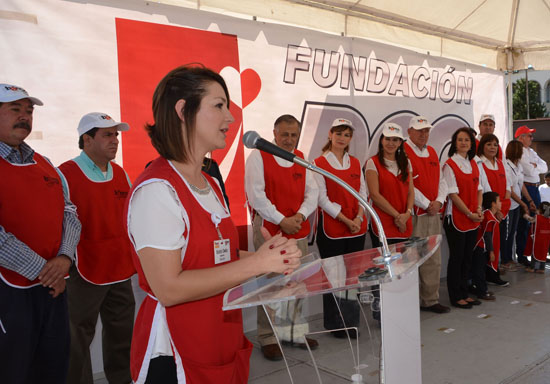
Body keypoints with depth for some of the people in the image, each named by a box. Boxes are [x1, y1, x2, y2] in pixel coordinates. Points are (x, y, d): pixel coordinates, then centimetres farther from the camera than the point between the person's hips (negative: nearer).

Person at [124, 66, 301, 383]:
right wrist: (258, 262, -21)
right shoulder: (156, 189, -19)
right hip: (176, 356, -8)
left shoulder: (210, 184, 10)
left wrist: (273, 256, -5)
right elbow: (169, 288, -24)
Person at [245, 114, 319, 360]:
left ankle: (294, 333, 23)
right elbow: (256, 195, -12)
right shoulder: (258, 157, -5)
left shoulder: (301, 159, 13)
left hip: (298, 230, 6)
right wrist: (281, 220, -13)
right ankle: (268, 338, 9)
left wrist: (300, 215, -7)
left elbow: (312, 192, 10)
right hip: (269, 230, -5)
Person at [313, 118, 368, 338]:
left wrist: (359, 217, -7)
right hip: (331, 229, -4)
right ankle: (333, 324, 17)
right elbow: (323, 199, -9)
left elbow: (362, 193, 10)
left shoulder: (355, 163, 13)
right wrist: (346, 220, -13)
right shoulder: (319, 163, -3)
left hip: (357, 228, 5)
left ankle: (351, 323, 18)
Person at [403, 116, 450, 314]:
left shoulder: (432, 152, 17)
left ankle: (431, 300, 22)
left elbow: (441, 180, 17)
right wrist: (426, 204, -11)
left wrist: (439, 201, -1)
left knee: (433, 259, 11)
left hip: (433, 214, 8)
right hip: (413, 215, -7)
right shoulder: (403, 152, -9)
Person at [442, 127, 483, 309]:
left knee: (467, 257, 12)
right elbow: (453, 194, -13)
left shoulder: (473, 164, 12)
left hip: (473, 218, 7)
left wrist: (479, 209, -2)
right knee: (456, 257, 1)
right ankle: (455, 297, 12)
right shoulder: (449, 165, -10)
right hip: (456, 217, -7)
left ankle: (464, 293, 23)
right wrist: (469, 214, -13)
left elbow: (478, 189, 14)